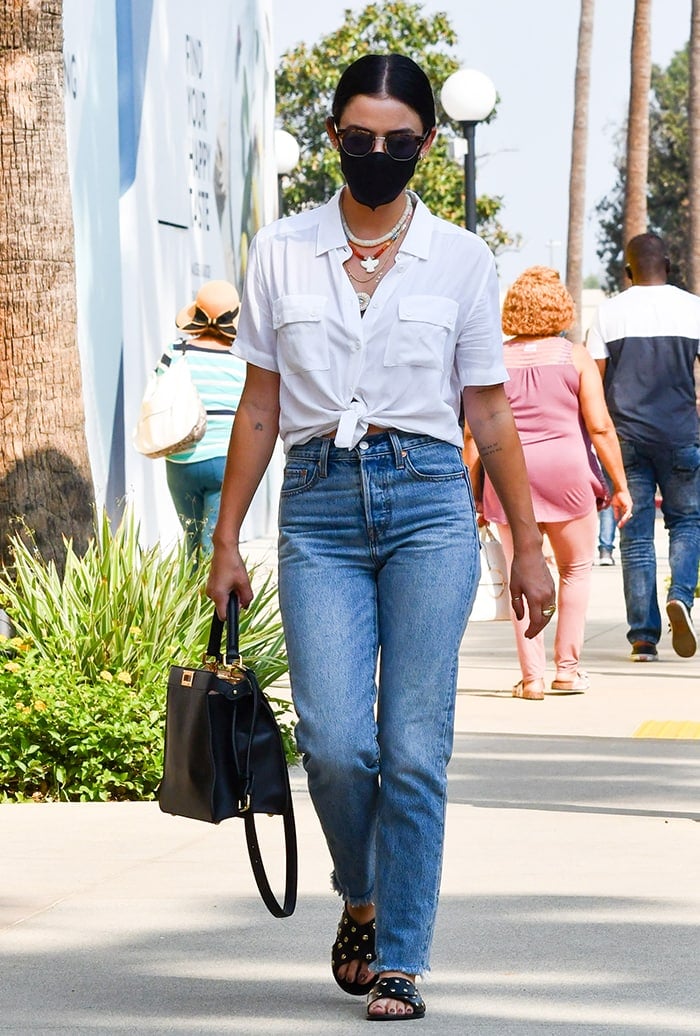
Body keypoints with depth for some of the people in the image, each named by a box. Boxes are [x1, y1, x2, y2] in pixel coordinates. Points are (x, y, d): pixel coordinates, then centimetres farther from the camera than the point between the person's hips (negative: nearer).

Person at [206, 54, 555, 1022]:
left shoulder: (460, 259, 5)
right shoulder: (281, 251, 8)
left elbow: (491, 413, 9)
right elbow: (260, 407, 10)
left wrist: (528, 545, 7)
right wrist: (227, 540, 8)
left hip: (428, 503, -1)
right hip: (319, 505, 1)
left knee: (414, 748, -5)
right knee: (333, 740, -10)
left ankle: (400, 961, 5)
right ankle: (363, 898, 19)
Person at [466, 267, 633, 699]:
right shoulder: (576, 357, 0)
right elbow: (600, 426, -5)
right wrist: (620, 485, 0)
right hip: (566, 469, -2)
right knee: (576, 569, 14)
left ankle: (532, 676, 4)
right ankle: (567, 668, 12)